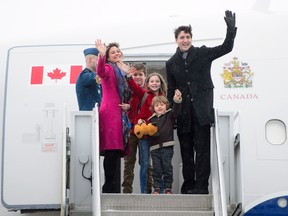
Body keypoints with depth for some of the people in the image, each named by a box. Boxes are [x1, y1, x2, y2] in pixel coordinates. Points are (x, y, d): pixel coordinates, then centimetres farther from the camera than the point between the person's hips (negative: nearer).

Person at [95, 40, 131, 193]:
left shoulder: (121, 71, 25)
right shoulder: (109, 68, 0)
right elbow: (100, 72, -26)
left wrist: (128, 105, 10)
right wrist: (101, 56, -40)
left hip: (120, 114, 8)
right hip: (110, 113, -8)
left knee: (117, 150, 6)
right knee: (112, 151, -14)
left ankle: (111, 186, 8)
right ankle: (109, 186, -15)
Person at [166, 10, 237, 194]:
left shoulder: (203, 54, 5)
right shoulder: (171, 63, 11)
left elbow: (226, 48, -2)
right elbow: (171, 90, 14)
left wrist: (231, 28, -15)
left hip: (201, 110, -3)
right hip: (183, 114, 3)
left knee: (202, 149, -6)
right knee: (186, 150, 7)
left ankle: (201, 186, -6)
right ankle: (188, 187, 13)